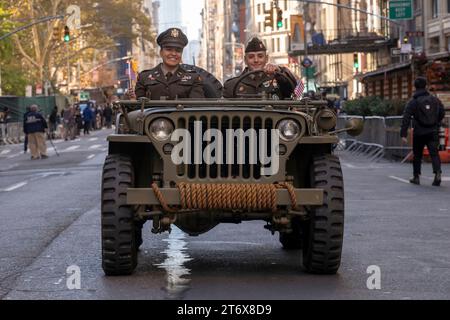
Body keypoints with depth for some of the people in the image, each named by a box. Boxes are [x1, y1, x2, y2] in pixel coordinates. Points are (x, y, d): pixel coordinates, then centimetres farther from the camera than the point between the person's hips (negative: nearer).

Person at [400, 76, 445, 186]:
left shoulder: (413, 102, -6)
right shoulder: (435, 100, 5)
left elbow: (406, 119, -13)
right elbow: (442, 113, 15)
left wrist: (403, 134, -14)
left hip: (419, 133, -2)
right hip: (433, 132, 2)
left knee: (417, 155, 12)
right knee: (434, 153, -3)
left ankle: (416, 177, 18)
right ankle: (437, 172, -25)